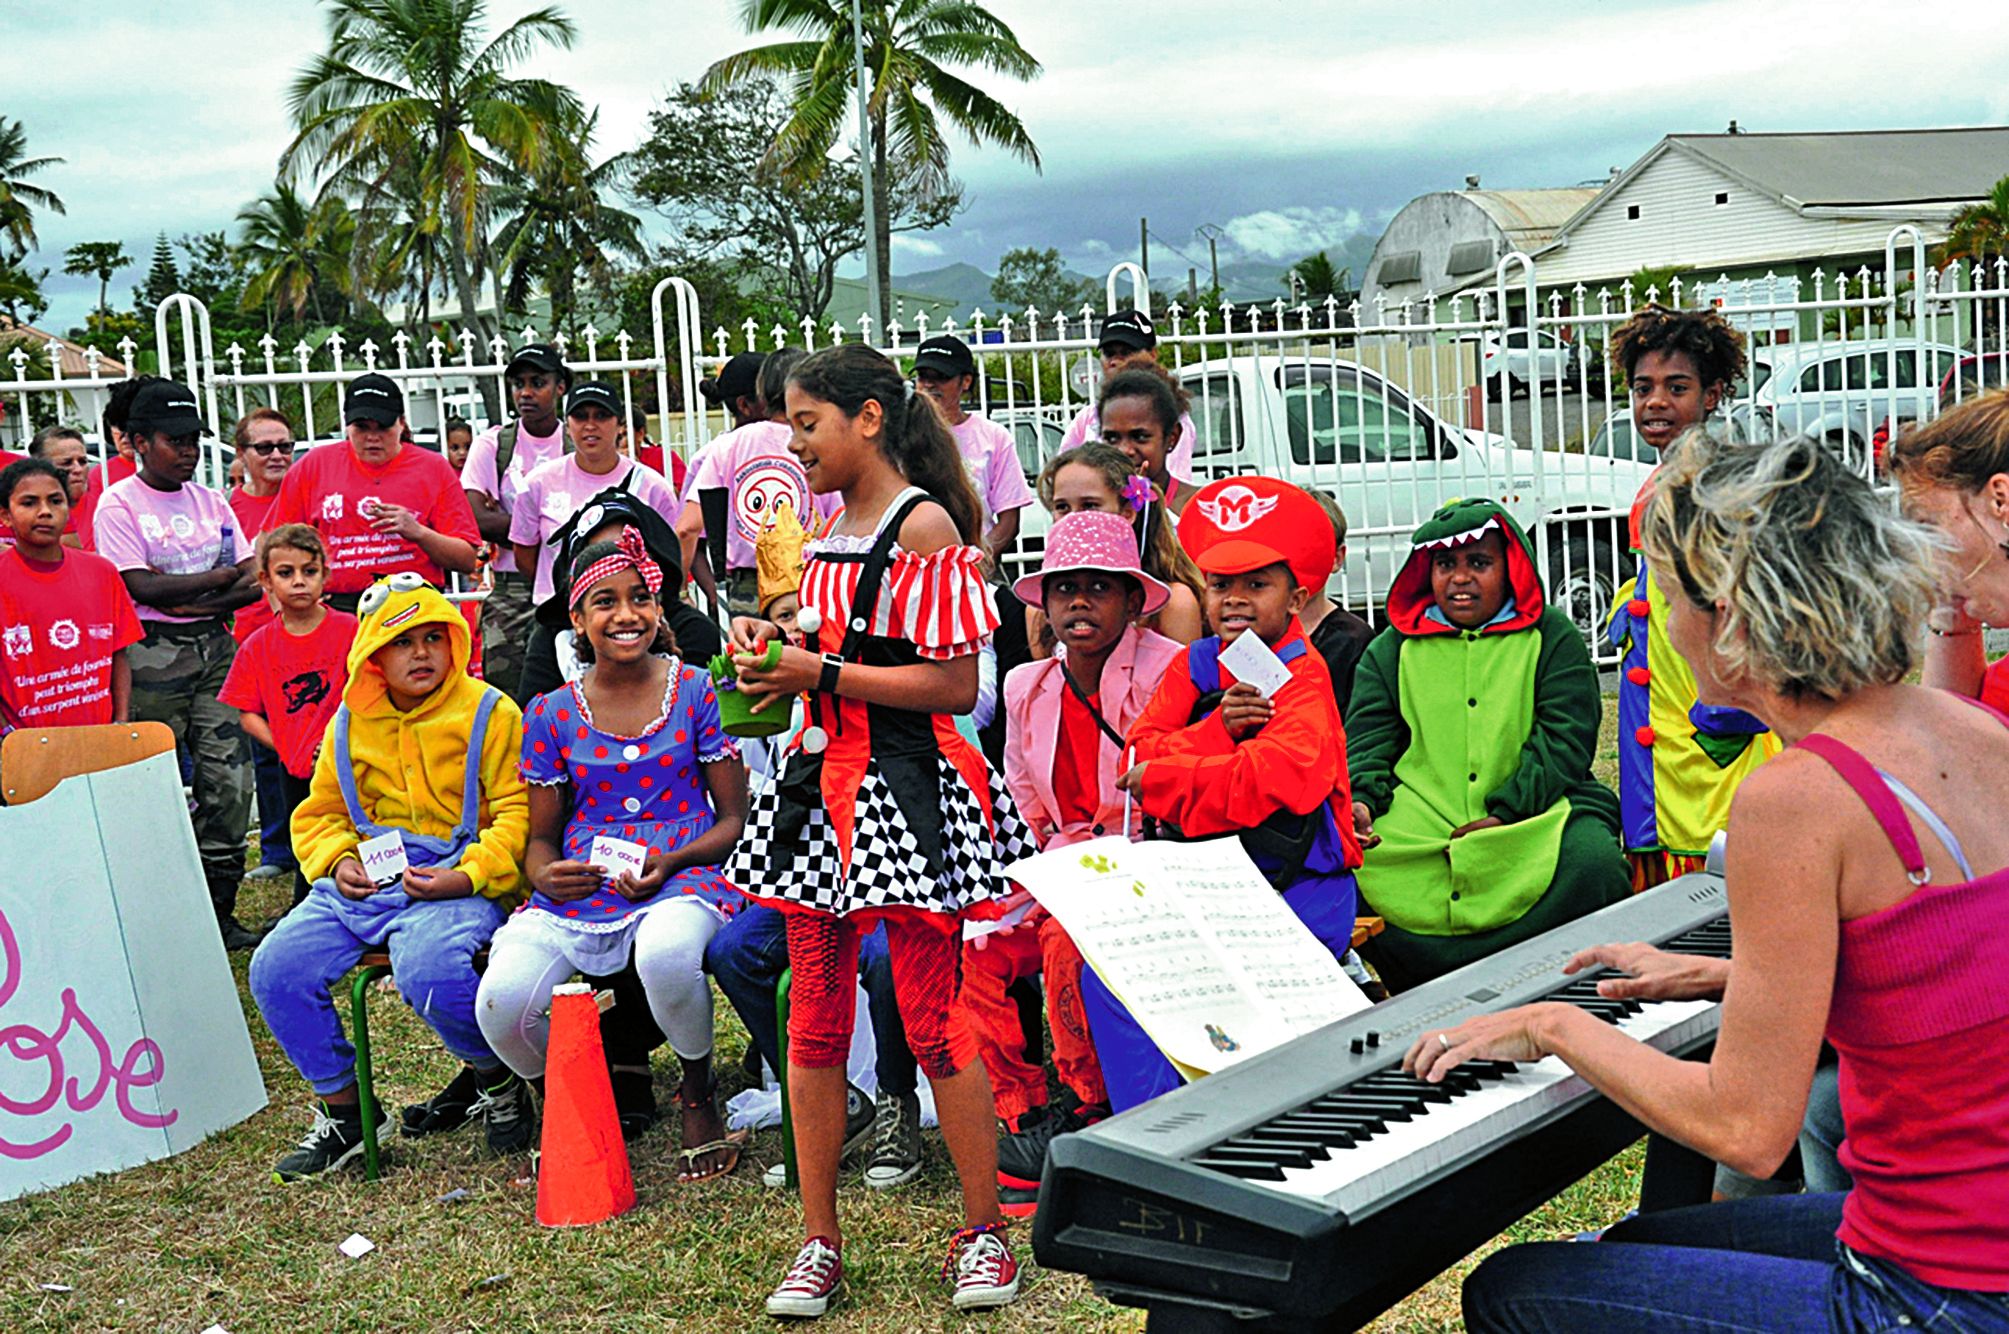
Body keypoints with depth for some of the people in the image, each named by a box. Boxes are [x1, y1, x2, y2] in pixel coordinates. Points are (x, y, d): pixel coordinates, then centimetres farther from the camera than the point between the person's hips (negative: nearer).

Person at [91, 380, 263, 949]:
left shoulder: (211, 501, 15)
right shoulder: (119, 503, 0)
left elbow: (254, 582, 9)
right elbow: (140, 586, -12)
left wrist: (206, 604, -10)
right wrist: (222, 576, -9)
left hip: (216, 646, 5)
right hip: (154, 655, -5)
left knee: (229, 779, 0)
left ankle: (218, 909, 8)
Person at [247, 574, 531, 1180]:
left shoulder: (488, 713, -2)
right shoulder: (349, 725, 13)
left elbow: (519, 814, -7)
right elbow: (319, 814, 22)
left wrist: (467, 878, -20)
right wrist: (338, 862, 0)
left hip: (457, 882, -6)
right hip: (366, 880, 6)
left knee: (429, 973, -35)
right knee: (275, 969, -12)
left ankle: (494, 1078, -2)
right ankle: (341, 1110, 7)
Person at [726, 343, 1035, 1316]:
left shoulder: (923, 525, -9)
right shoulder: (830, 532, 15)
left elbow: (954, 687, -16)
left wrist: (818, 674, -15)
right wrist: (772, 647, 7)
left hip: (906, 790, -8)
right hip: (823, 780, 8)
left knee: (931, 1019, -3)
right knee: (814, 1018, 8)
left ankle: (983, 1231, 13)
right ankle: (819, 1243, 18)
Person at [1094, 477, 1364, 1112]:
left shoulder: (1303, 679, -10)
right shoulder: (1195, 665, 11)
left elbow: (1268, 781, -25)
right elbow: (1141, 750, 0)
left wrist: (1159, 779, -13)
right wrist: (1215, 731, -19)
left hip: (1297, 886, -7)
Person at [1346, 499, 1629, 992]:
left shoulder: (1553, 636, 12)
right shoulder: (1392, 648, 17)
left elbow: (1565, 739, 1)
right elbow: (1367, 739, 11)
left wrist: (1505, 814, -12)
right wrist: (1359, 802, -12)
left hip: (1532, 818, -1)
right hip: (1417, 827, 1)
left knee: (1593, 860, -33)